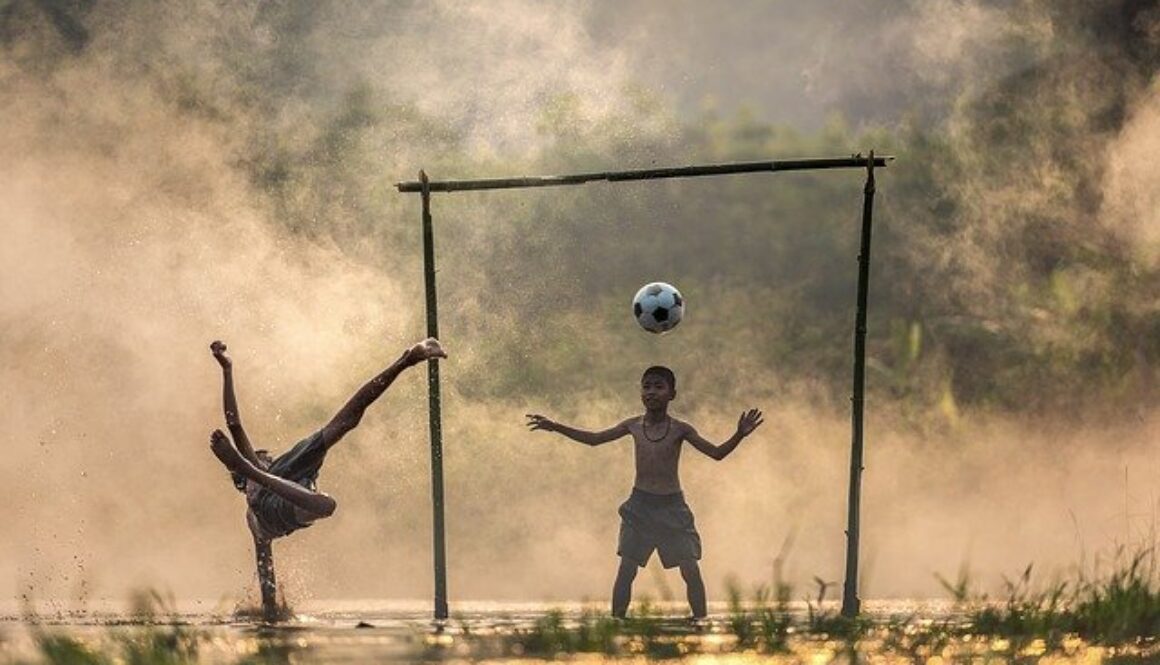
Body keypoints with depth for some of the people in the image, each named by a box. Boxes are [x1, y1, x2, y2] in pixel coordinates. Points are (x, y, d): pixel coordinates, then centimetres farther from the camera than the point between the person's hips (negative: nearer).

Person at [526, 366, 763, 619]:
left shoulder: (680, 429, -6)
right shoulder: (634, 426, 2)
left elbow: (716, 453, -6)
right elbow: (594, 439, 12)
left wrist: (739, 435, -24)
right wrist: (555, 427, 8)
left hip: (672, 505, -2)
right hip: (640, 505, 2)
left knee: (691, 571, -5)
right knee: (626, 570, -2)